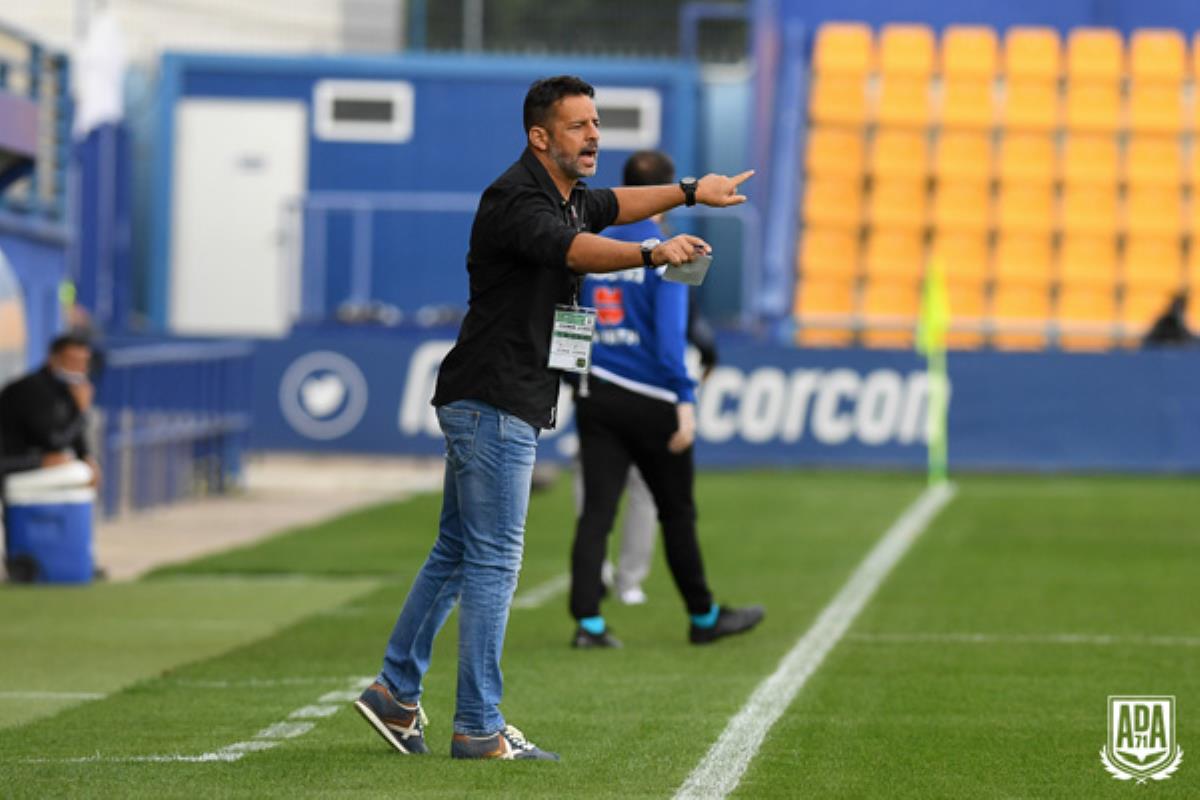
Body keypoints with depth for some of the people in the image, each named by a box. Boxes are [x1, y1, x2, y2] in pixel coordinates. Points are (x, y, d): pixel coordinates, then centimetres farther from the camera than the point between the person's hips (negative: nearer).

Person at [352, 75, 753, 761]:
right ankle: (479, 730, -5)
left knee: (457, 553, 16)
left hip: (513, 407, 10)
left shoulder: (570, 198, 14)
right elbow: (575, 249, -36)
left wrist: (691, 191, 36)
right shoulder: (516, 200, -18)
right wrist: (652, 254, -50)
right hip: (492, 402, -10)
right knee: (493, 562, -8)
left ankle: (396, 693, 24)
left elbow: (614, 206, 36)